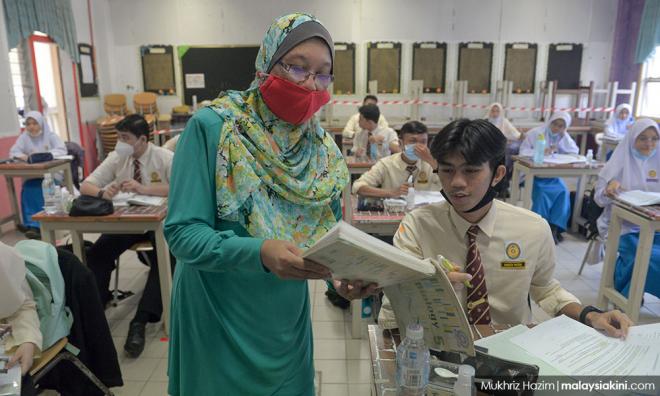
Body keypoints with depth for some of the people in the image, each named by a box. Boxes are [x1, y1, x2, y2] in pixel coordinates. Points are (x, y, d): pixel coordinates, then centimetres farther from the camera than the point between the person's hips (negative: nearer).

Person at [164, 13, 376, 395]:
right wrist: (258, 253, -34)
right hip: (218, 317, -4)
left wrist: (343, 274, -18)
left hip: (287, 317, 5)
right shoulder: (212, 127, -17)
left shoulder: (324, 149, -2)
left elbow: (325, 234, 2)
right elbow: (183, 231, -19)